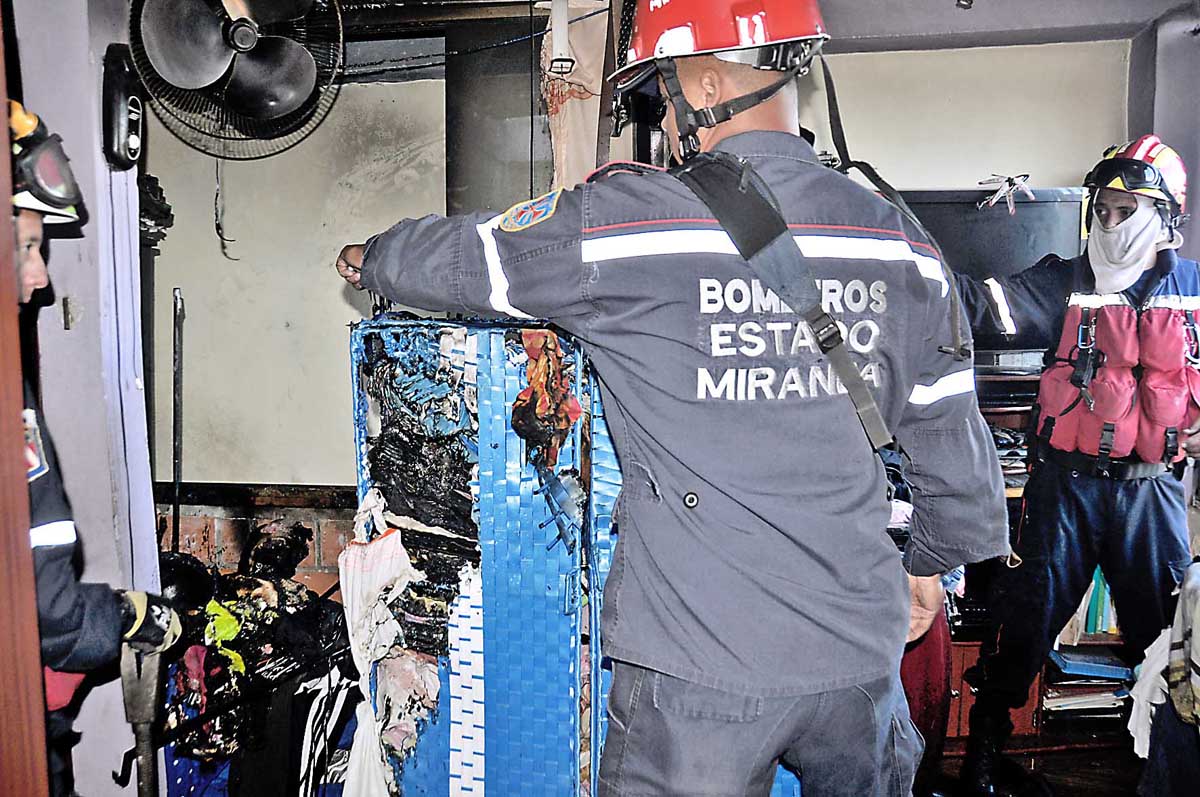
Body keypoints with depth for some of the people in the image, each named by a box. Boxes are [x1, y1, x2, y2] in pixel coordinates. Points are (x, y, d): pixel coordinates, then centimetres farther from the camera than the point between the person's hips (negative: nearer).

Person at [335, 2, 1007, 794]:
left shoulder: (629, 218, -13)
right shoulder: (899, 240, 0)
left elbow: (458, 258, 3)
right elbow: (955, 441, 8)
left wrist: (367, 260, 25)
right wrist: (935, 562, 25)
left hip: (700, 670, -4)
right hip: (861, 654, 5)